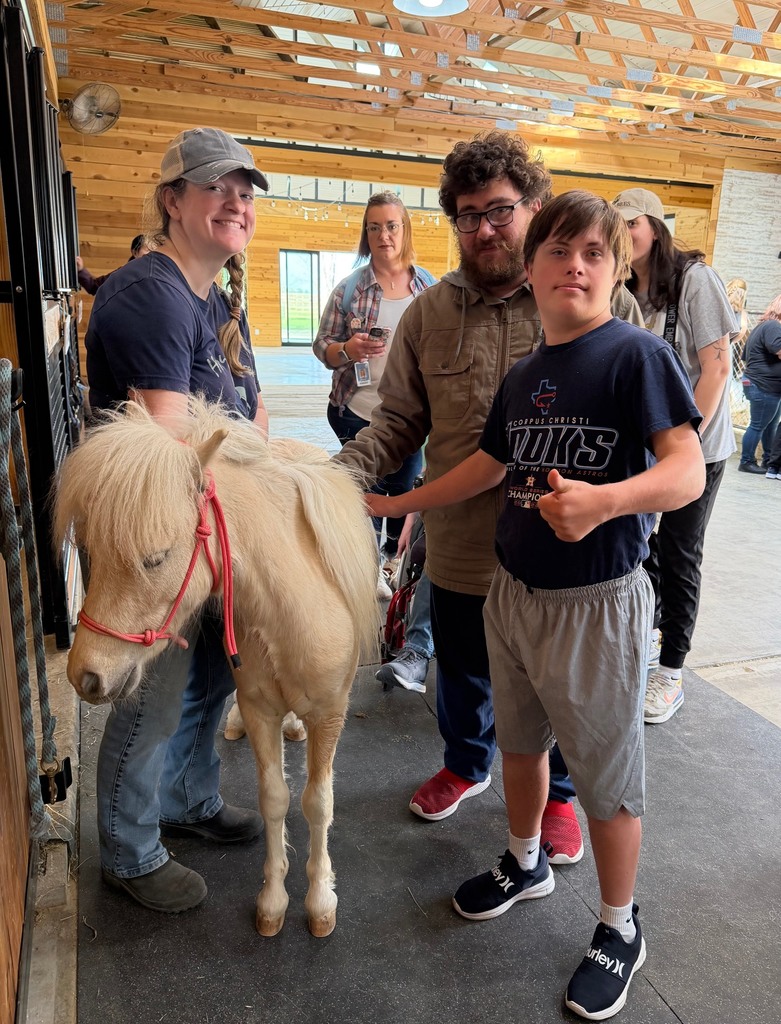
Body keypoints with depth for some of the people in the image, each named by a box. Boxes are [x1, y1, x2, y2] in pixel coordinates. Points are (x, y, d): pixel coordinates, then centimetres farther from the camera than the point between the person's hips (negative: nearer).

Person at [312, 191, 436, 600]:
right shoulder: (349, 289, -3)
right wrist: (348, 349, -20)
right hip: (358, 412, -2)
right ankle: (370, 566, 29)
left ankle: (397, 556, 37)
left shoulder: (429, 286, 3)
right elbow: (321, 345, 0)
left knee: (406, 487, 13)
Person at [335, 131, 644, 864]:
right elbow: (399, 422, 2)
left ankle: (555, 793, 49)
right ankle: (466, 766, 55)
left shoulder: (602, 302, -7)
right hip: (462, 547, 2)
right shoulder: (429, 313, 0)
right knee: (462, 675, 24)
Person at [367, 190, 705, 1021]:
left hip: (596, 604, -6)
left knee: (606, 774, 10)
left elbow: (686, 471, -22)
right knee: (520, 739, 23)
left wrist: (603, 500, -41)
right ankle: (526, 865, 50)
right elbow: (489, 464, 15)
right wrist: (396, 504, 18)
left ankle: (619, 930, 35)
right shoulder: (523, 375, 6)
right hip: (513, 591, 7)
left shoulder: (636, 354, -14)